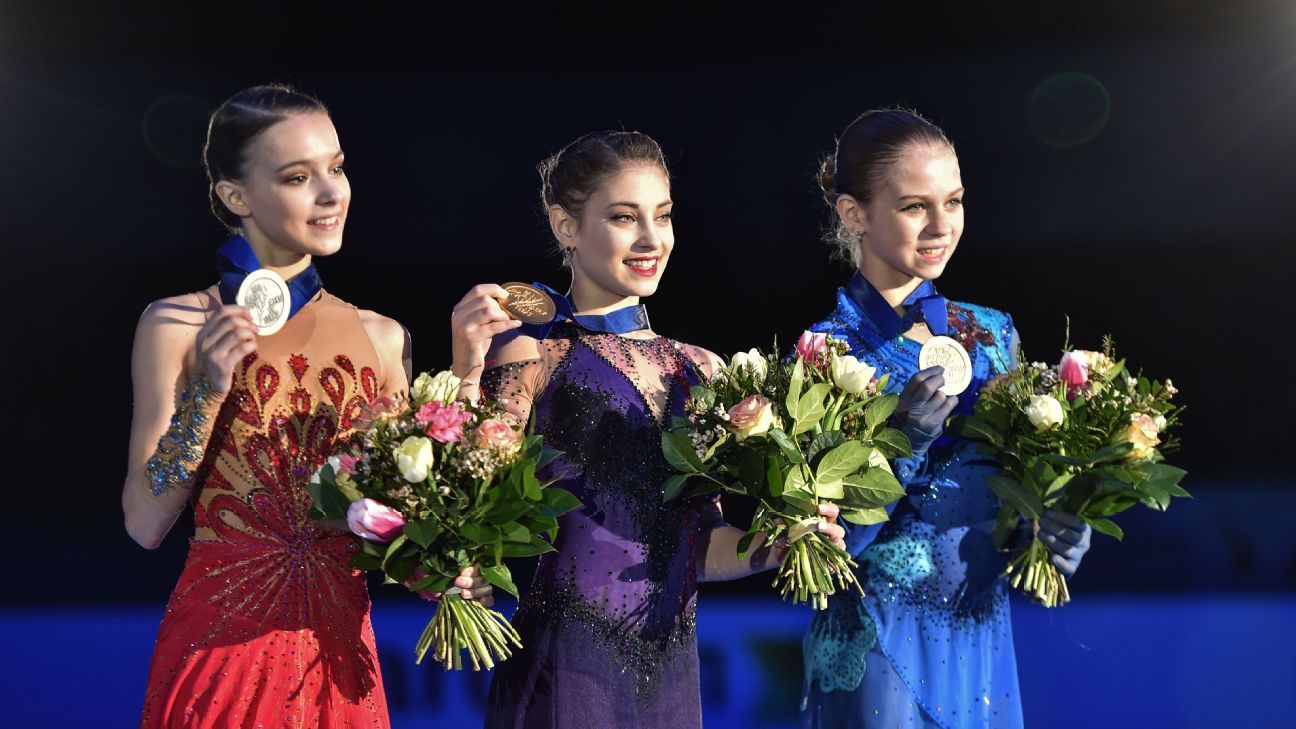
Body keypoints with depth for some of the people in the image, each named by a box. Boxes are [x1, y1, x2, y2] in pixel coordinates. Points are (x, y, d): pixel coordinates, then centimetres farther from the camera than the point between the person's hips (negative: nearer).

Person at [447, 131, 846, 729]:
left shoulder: (697, 368, 10)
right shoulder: (532, 355, -5)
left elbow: (698, 546, 15)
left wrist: (772, 545, -3)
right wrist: (467, 372, -21)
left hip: (671, 674, 5)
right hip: (566, 671, -5)